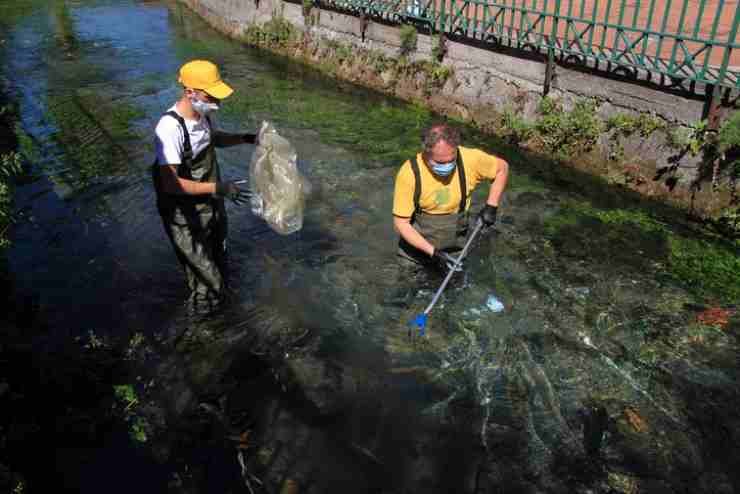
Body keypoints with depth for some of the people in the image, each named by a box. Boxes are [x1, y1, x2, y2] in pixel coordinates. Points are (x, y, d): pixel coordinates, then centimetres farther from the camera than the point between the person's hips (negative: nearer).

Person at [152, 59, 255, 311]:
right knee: (207, 278, 4)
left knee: (219, 264, 28)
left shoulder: (202, 113, -5)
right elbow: (170, 183, -32)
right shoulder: (170, 128, -31)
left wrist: (246, 138, 3)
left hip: (212, 205, 8)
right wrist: (218, 188, -33)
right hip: (185, 217, -8)